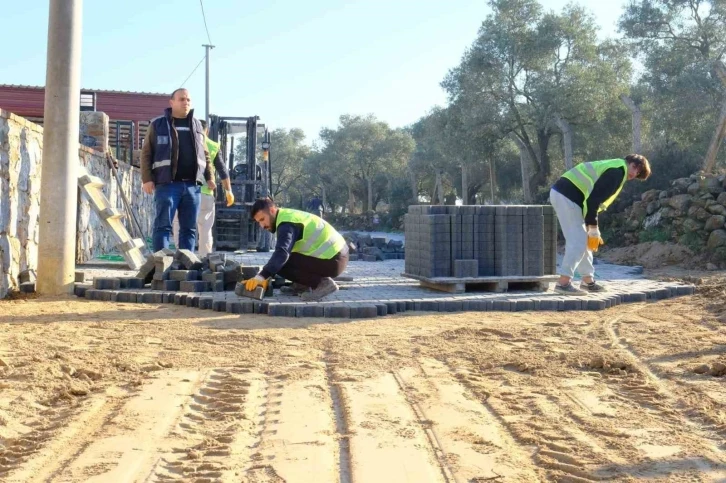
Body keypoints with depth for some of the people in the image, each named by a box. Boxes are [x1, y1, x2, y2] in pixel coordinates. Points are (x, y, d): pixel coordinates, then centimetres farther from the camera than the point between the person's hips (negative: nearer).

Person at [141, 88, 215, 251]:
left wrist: (209, 177, 11)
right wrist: (147, 179, -7)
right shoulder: (158, 124, 4)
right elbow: (146, 154, 2)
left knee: (189, 228, 6)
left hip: (192, 185, 4)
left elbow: (205, 154, 21)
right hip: (167, 184, -4)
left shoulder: (197, 125, 16)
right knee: (163, 225, -5)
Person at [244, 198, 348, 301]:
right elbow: (281, 251, 21)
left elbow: (282, 253, -32)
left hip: (332, 261, -10)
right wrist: (265, 276, 15)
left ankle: (322, 283, -12)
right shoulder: (288, 216, 16)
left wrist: (261, 277, -39)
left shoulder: (286, 224, -15)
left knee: (281, 265, -12)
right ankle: (303, 285, 16)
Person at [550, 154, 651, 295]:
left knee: (582, 240, 15)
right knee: (578, 241, -10)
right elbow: (594, 199, -18)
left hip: (561, 193, 11)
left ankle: (588, 281, 23)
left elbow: (593, 197, 24)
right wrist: (593, 229, -15)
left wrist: (591, 227, 18)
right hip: (567, 196, -11)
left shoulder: (613, 168, 24)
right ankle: (563, 283, -13)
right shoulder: (618, 171, -9)